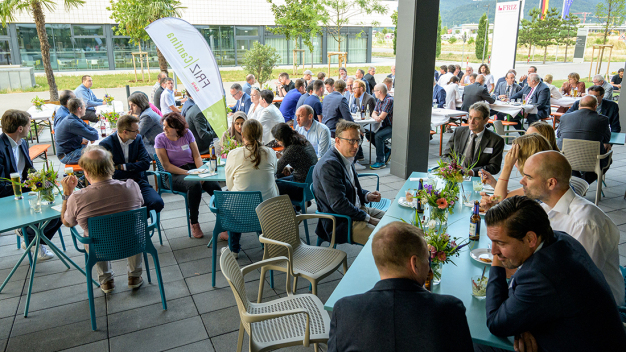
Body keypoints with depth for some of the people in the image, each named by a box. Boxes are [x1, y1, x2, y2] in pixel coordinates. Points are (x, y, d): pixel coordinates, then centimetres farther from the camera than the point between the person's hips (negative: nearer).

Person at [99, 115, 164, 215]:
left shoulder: (138, 139, 9)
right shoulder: (106, 144, -4)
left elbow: (146, 163, 1)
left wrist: (122, 167, -8)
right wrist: (135, 167, -3)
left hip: (138, 181, 4)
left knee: (157, 203, -24)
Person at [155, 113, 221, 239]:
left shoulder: (187, 134, 6)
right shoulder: (160, 139, -2)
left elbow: (197, 156, 7)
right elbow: (166, 165, -7)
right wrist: (187, 173, -16)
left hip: (193, 168, 3)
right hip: (175, 175, -3)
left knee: (214, 186, -25)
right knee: (194, 185, -36)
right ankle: (193, 222, -18)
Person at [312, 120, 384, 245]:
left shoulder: (347, 158, 8)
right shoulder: (329, 164, -23)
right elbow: (338, 204, -26)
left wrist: (366, 196, 2)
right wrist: (367, 218, -16)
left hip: (358, 209, 10)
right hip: (341, 223, -10)